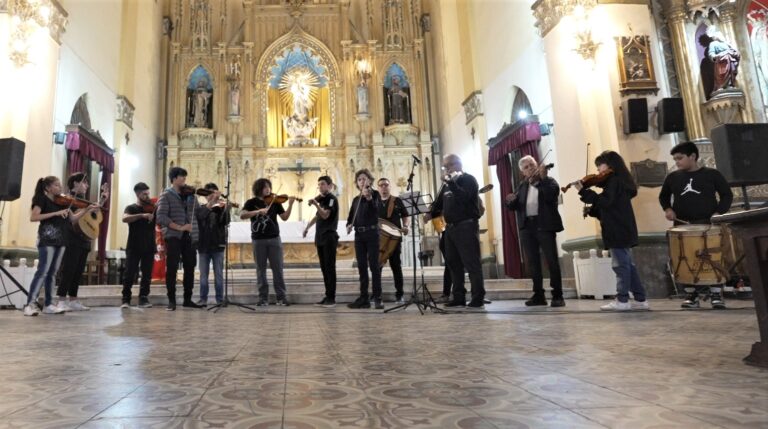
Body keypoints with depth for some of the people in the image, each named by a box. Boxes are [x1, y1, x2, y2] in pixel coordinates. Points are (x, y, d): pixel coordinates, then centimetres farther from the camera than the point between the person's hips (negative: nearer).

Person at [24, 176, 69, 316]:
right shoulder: (42, 199, -4)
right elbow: (33, 217, -16)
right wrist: (56, 213, -21)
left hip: (60, 240, 7)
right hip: (47, 240, -7)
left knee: (52, 273, 8)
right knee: (42, 271, -13)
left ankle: (48, 305, 13)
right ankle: (30, 304, -11)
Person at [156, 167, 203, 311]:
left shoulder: (189, 194, 14)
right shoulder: (166, 195, 0)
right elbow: (161, 217, -11)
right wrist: (179, 227, -19)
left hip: (189, 236, 5)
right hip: (173, 236, -5)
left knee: (190, 268, 7)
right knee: (172, 268, -3)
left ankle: (188, 299, 17)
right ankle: (171, 300, 7)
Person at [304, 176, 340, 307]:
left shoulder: (332, 198, -7)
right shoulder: (321, 198, 16)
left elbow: (325, 215, -21)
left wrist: (315, 204, -33)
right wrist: (308, 227, 27)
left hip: (329, 236, -8)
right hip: (320, 237, 8)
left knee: (330, 267, -8)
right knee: (324, 268, 8)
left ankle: (332, 298, -6)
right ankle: (327, 296, 13)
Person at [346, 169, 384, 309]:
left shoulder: (375, 194, 0)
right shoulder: (356, 199, 15)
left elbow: (376, 209, -19)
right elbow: (351, 216, 17)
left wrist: (369, 198, -36)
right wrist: (349, 224, -4)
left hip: (372, 233, -5)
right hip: (359, 235, 5)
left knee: (374, 266, -5)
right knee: (362, 267, 6)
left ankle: (378, 298, -1)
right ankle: (363, 298, 10)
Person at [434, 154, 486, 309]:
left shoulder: (468, 179, -4)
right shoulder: (448, 184, 19)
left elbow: (464, 197, -22)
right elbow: (440, 203, 22)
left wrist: (451, 183, -27)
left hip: (466, 226, -8)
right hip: (450, 227, 8)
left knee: (471, 263, -7)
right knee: (453, 263, 9)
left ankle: (478, 299, -4)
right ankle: (459, 297, 16)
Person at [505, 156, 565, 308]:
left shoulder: (549, 181, 6)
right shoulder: (522, 186, 18)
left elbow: (552, 196, -15)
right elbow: (514, 206, 11)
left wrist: (543, 178, -18)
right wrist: (511, 201, -12)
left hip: (544, 225, -4)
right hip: (527, 227, 5)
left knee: (552, 261, -5)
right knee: (533, 263, 6)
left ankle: (557, 295, -1)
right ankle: (538, 295, 12)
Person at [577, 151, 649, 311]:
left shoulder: (614, 180, -11)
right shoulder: (618, 181, 19)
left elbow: (605, 201, -25)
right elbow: (605, 208, 18)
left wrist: (583, 191, -25)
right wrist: (591, 210, 5)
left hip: (618, 230, -10)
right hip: (622, 230, 10)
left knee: (621, 264, -5)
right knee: (627, 264, 13)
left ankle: (622, 300, 0)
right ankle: (640, 299, 17)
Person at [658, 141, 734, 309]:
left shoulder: (712, 174, 0)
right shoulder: (673, 177, 6)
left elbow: (727, 194, 4)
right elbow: (663, 196, 19)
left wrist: (719, 213, -11)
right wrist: (667, 209, 0)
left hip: (708, 224, -2)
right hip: (682, 226, 2)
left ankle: (716, 295, 8)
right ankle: (692, 295, 11)